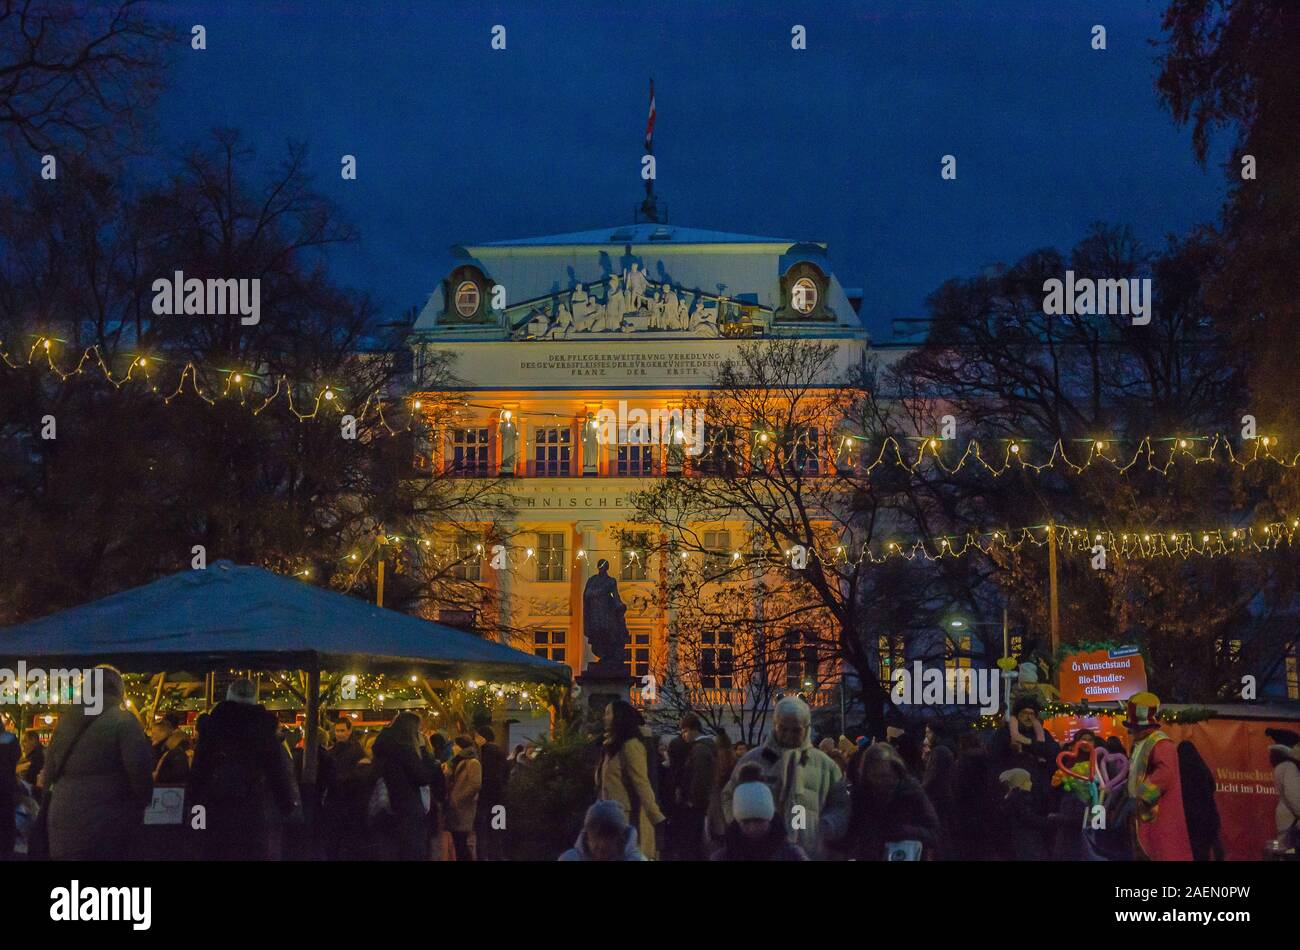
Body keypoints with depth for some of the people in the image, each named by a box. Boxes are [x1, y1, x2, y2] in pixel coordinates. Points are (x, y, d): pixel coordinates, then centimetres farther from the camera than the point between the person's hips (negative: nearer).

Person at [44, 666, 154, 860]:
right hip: (106, 821, -5)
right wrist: (141, 806, 2)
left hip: (63, 817, 5)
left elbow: (50, 771, 16)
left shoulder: (66, 720, 11)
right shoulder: (123, 721, -7)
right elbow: (139, 769, -13)